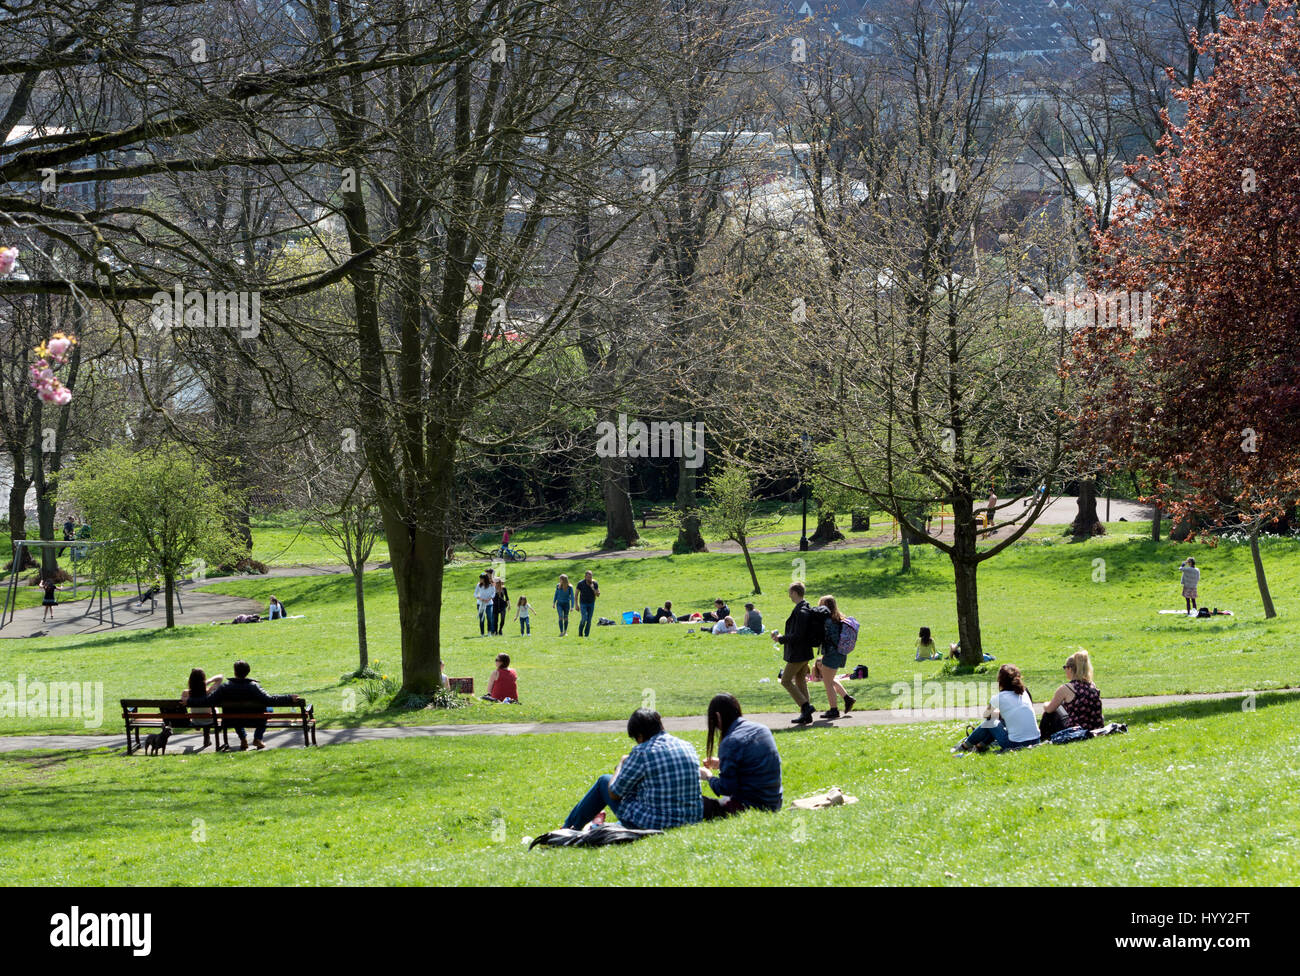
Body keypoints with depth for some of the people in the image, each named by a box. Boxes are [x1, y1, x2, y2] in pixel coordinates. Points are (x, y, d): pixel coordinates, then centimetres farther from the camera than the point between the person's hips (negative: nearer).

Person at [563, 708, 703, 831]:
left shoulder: (642, 753, -16)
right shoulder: (689, 747, 4)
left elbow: (614, 794, -6)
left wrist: (621, 764, 15)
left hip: (654, 824, -6)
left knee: (604, 781, 19)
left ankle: (570, 827, 39)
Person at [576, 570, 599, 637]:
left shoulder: (595, 583, -10)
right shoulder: (580, 583, -14)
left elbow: (598, 595, -9)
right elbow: (576, 594, -4)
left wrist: (593, 589, -27)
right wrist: (576, 605, -7)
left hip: (591, 604, 2)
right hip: (583, 603, -2)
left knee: (589, 620, -2)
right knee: (584, 618, -16)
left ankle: (586, 635, 8)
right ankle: (580, 632, 4)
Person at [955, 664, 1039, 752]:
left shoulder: (998, 698, -6)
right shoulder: (1024, 693, 9)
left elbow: (986, 715, 15)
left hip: (1014, 745, -5)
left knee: (990, 722, 17)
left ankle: (965, 746, 32)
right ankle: (980, 746, 39)